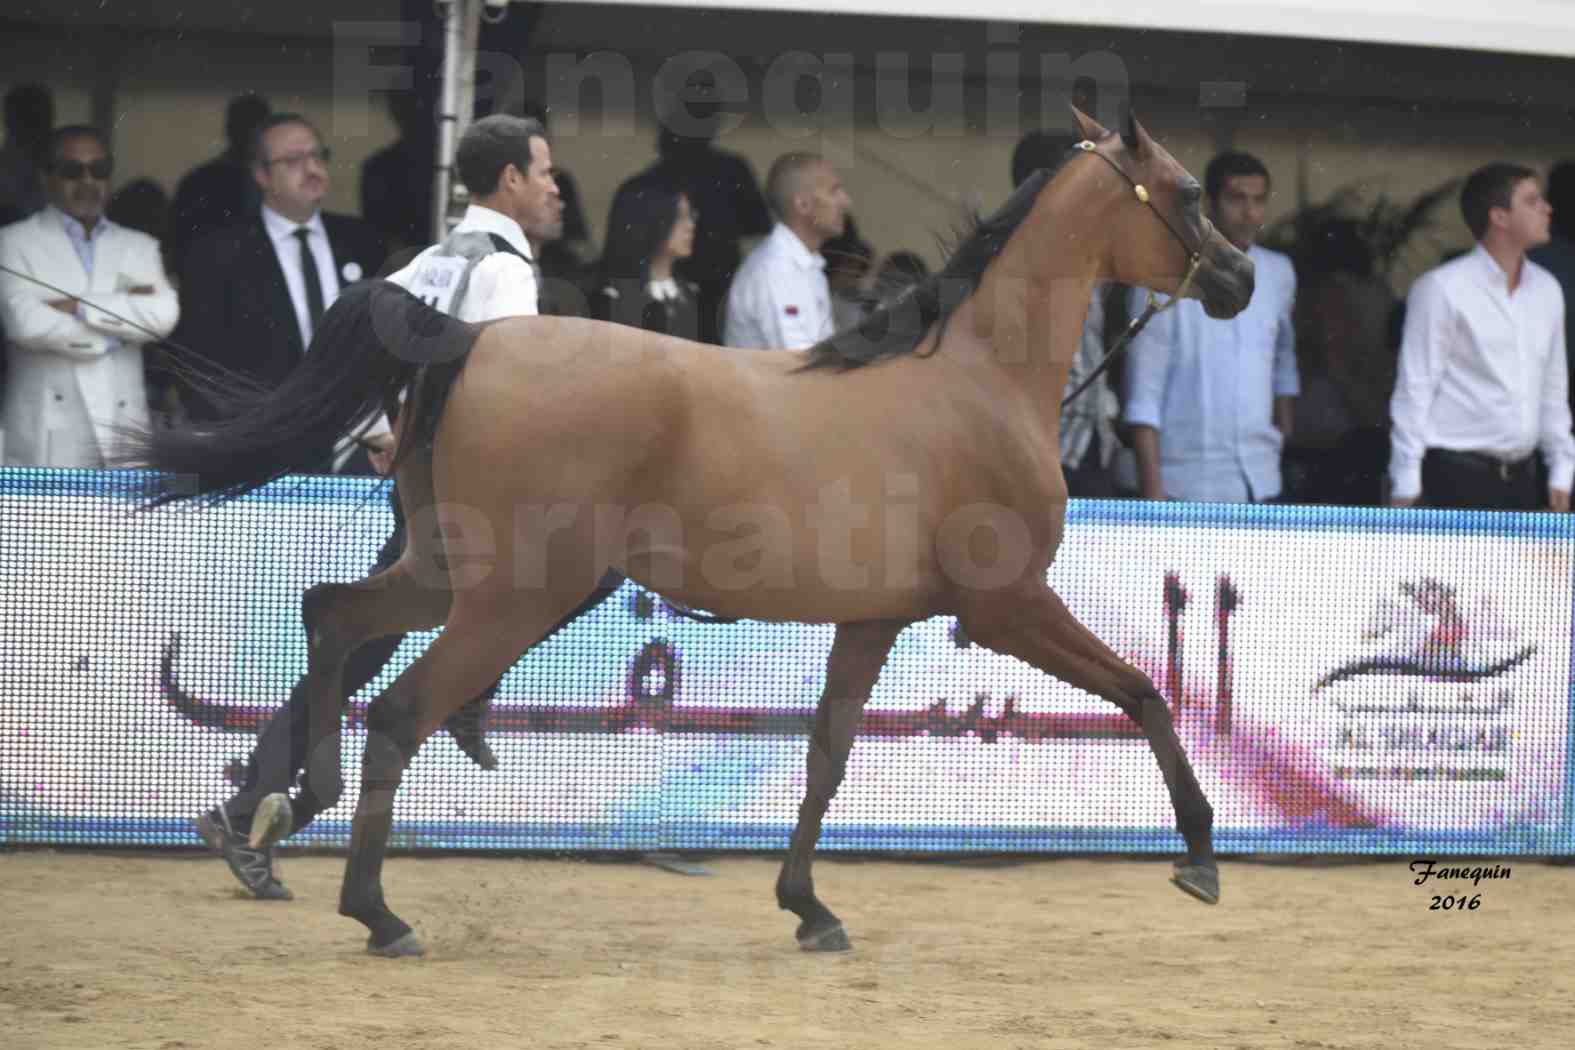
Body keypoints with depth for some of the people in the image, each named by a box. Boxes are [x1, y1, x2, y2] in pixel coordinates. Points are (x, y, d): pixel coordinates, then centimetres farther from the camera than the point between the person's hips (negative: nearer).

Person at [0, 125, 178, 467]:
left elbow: (163, 315, -3)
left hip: (123, 436, 3)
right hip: (49, 443, -3)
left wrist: (78, 307, -8)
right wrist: (119, 325, -2)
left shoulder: (139, 246, 16)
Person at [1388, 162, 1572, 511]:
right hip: (1458, 477, -7)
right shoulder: (1443, 289, -10)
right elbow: (1414, 389, -10)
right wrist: (1406, 484, -12)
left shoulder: (1546, 290, 10)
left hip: (1520, 477, 7)